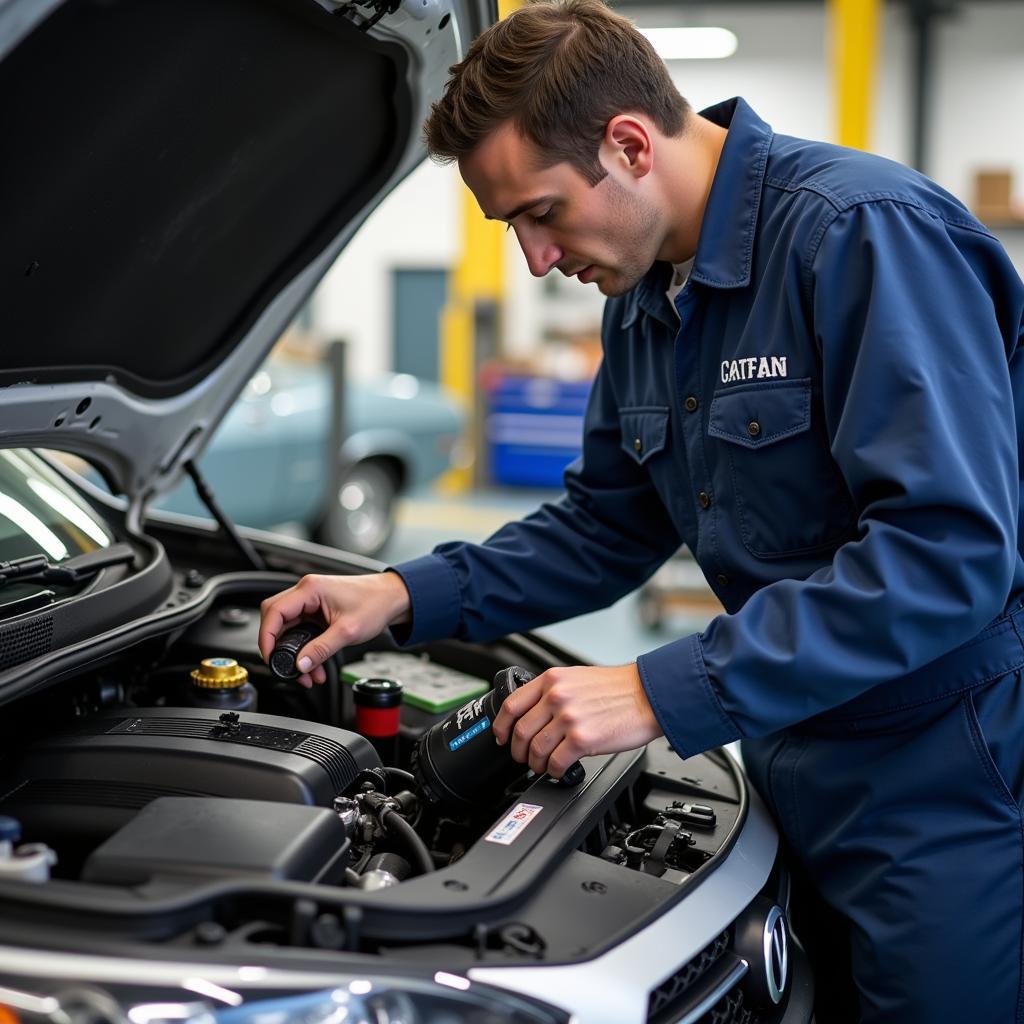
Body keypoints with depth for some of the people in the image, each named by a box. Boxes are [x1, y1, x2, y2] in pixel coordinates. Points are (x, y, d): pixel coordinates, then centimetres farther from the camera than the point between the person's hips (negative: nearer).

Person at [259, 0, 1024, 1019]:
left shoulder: (865, 232, -21)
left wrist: (666, 693, -27)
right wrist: (410, 596, 3)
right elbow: (605, 527, 16)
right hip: (802, 774, 8)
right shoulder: (645, 303, 7)